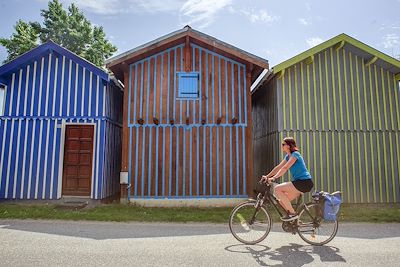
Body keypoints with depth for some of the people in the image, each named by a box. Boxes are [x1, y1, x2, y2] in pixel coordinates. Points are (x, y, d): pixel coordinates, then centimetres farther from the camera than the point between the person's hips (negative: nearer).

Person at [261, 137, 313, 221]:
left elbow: (285, 168, -24)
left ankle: (292, 213, -12)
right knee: (282, 201, 4)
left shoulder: (295, 154, -12)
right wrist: (267, 176, 6)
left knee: (277, 189, -19)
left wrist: (274, 178, -30)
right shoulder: (288, 156, 15)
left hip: (305, 182, -9)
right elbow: (278, 167, 14)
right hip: (300, 182, 9)